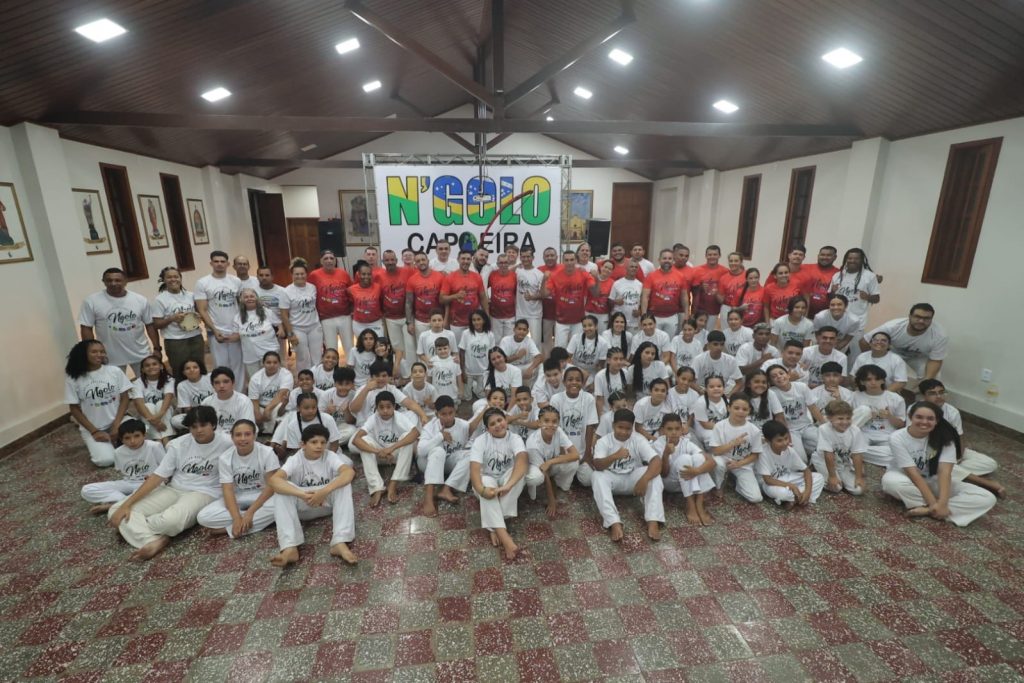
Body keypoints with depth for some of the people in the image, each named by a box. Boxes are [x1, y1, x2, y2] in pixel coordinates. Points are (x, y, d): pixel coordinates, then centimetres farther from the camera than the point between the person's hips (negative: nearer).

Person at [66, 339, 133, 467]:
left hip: (118, 421, 1)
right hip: (92, 427, -1)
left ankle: (116, 440, 8)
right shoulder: (73, 379, -8)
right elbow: (74, 409, -3)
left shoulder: (115, 371, -4)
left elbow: (124, 399, -2)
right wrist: (94, 431, -11)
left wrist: (116, 425, -12)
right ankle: (94, 443, 13)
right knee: (105, 460, -22)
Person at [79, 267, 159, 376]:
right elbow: (86, 328, -5)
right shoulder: (92, 301, -8)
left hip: (140, 354, 2)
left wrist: (157, 348, -2)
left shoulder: (140, 300, -2)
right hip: (110, 357, -1)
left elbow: (150, 325, 2)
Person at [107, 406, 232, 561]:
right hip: (173, 490, 5)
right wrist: (126, 504, -9)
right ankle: (155, 540, -28)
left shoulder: (226, 443, -12)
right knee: (115, 511, -11)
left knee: (171, 520, -37)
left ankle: (134, 527, -5)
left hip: (204, 494, -5)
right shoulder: (178, 444, -1)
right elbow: (157, 476, -1)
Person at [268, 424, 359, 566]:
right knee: (281, 488, -28)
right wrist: (302, 494, -45)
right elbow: (273, 480, -32)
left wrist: (325, 491, -46)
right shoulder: (295, 460, -12)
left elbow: (350, 472, -32)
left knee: (344, 483, -30)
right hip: (302, 506, 0)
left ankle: (340, 543, -39)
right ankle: (290, 548, -39)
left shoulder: (330, 456, -12)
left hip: (328, 503, 0)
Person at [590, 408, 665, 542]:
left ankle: (653, 522, -36)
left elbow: (657, 461, -25)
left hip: (633, 479, 1)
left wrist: (644, 479, -41)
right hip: (612, 479, 0)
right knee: (597, 476, -33)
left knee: (653, 475, -29)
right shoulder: (603, 441, -14)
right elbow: (597, 465, -28)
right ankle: (614, 523, -43)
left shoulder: (638, 440, -12)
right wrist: (615, 456, -46)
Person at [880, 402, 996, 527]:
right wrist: (934, 503, -31)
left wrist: (942, 503, -36)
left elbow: (944, 472, -25)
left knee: (987, 498, -18)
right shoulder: (898, 438, -22)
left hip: (932, 481, 4)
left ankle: (926, 510, -24)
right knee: (891, 481, -42)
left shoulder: (944, 438, -14)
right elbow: (914, 474, -25)